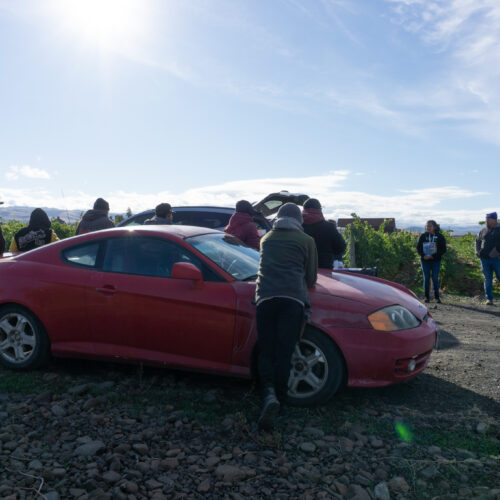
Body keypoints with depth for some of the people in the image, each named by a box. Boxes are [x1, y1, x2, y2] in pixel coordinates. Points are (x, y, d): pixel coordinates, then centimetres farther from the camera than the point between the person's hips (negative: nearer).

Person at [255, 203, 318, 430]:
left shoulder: (266, 238, 25)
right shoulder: (306, 241, 15)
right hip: (293, 298, -2)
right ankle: (279, 395, 7)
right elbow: (311, 278, 20)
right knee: (283, 353, 1)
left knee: (266, 352, 5)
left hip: (265, 296, 2)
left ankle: (269, 394, -17)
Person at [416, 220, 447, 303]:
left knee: (435, 278, 1)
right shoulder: (423, 236, 3)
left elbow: (443, 249, -4)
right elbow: (418, 247, 5)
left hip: (436, 261, -1)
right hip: (425, 261, 1)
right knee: (426, 278, 4)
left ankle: (437, 297, 9)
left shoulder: (440, 236, -2)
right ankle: (427, 296, 11)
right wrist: (423, 256, -13)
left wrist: (433, 256, -16)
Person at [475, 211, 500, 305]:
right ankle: (489, 299, 12)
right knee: (487, 279, 7)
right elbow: (477, 241, 22)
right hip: (485, 259, 4)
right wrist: (478, 251, 8)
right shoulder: (483, 231, 12)